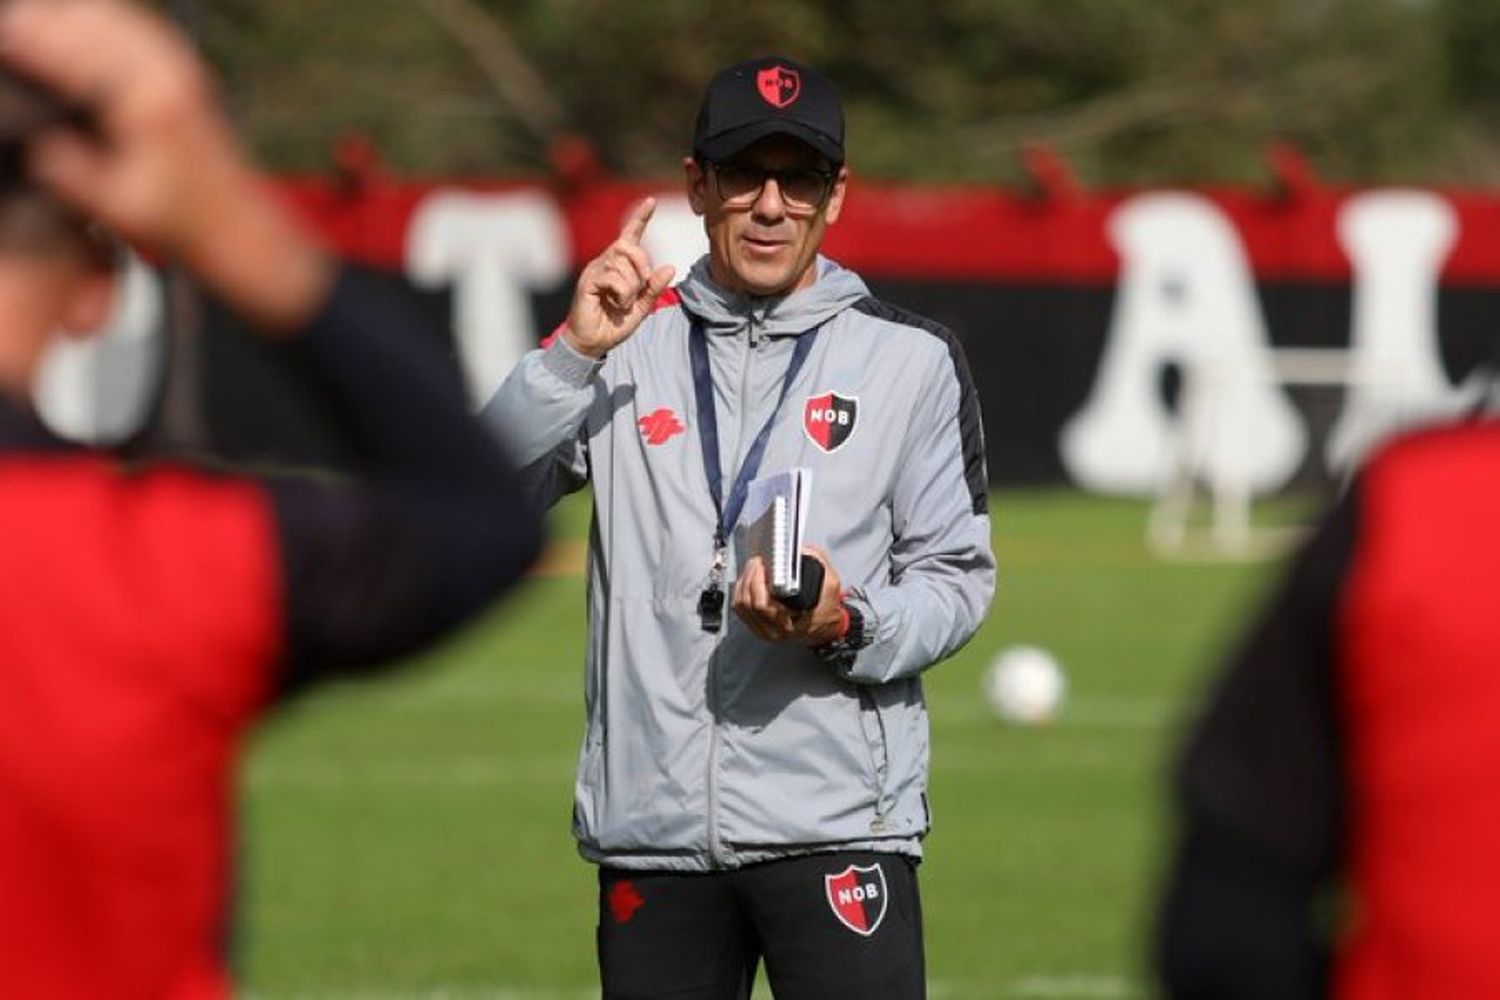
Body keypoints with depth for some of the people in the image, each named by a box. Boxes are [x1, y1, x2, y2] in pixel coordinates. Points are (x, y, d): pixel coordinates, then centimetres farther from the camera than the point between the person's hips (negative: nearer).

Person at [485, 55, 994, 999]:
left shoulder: (911, 357, 6)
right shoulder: (628, 345, 12)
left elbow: (957, 576, 4)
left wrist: (846, 628, -16)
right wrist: (574, 351, -13)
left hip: (839, 821, -2)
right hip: (649, 822, 3)